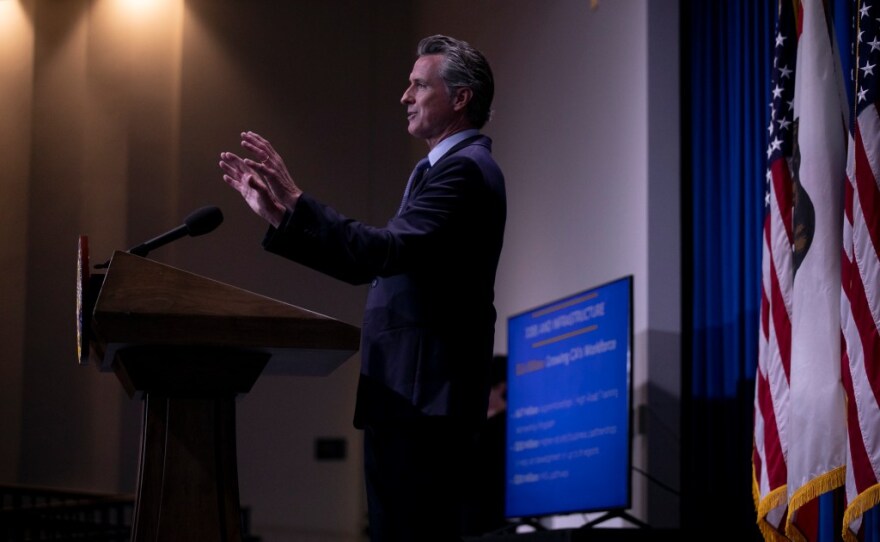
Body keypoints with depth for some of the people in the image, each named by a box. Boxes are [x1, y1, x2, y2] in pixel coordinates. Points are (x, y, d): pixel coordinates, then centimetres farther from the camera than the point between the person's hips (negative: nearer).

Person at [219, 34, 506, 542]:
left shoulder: (464, 168, -10)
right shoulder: (449, 168, 23)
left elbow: (391, 250, -23)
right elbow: (370, 264, 20)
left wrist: (295, 201, -22)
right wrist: (279, 213, 15)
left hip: (425, 397, -11)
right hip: (407, 398, 11)